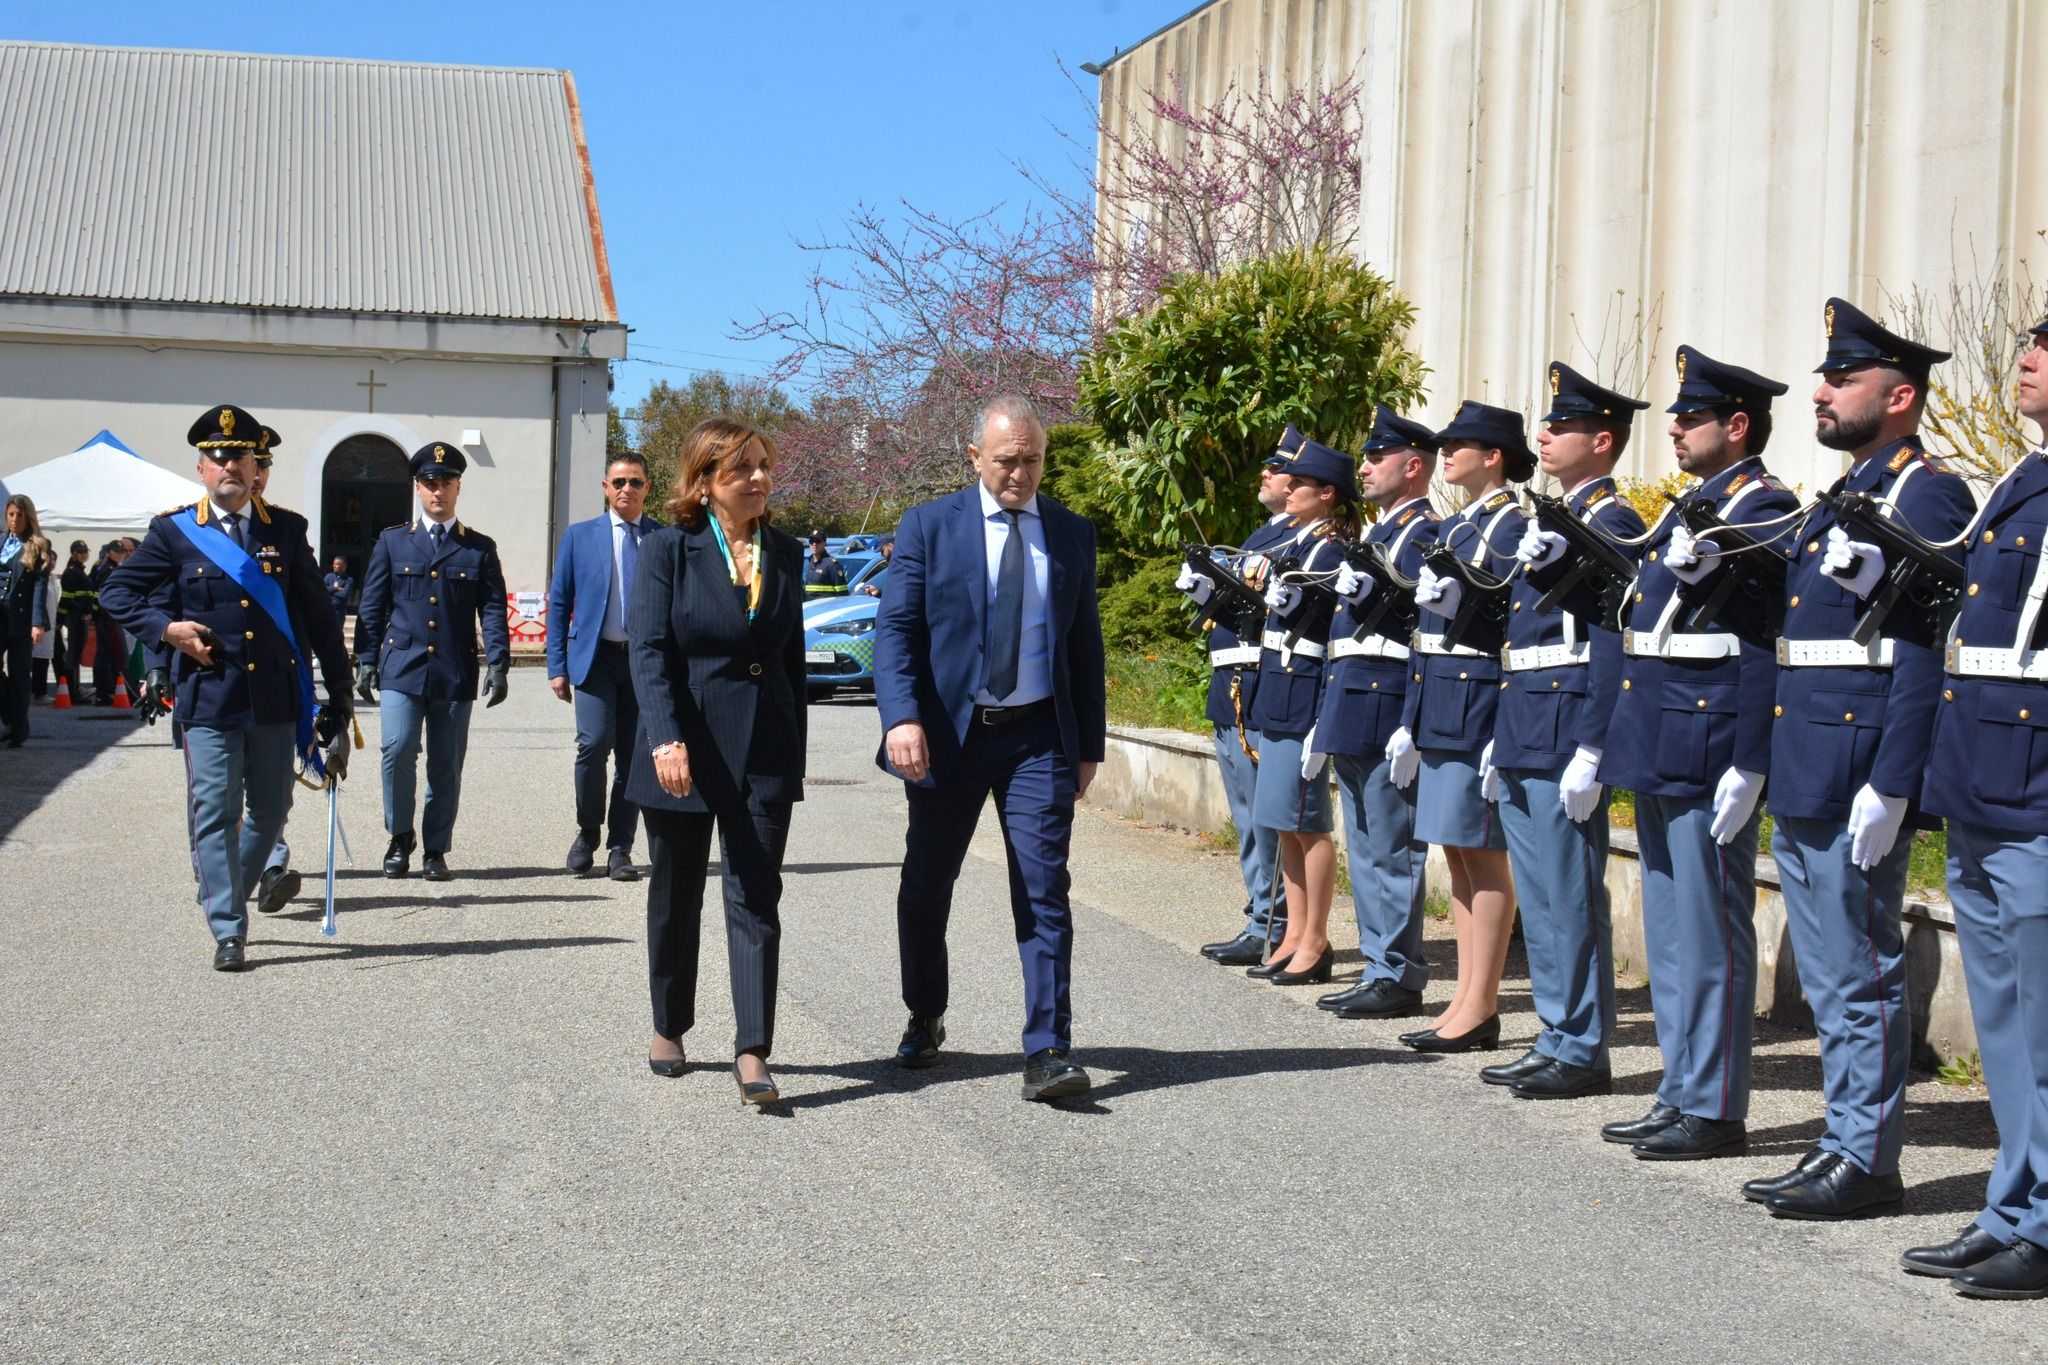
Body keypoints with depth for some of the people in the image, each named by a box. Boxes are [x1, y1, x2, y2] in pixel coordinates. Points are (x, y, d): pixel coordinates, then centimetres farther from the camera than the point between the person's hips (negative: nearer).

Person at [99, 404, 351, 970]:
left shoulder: (286, 531, 7)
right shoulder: (174, 532, 1)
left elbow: (317, 615, 11)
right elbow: (116, 592, 7)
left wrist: (339, 686, 9)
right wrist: (167, 628, -9)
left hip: (276, 700, 3)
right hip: (208, 699, -3)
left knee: (271, 811, 11)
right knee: (215, 814, -4)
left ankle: (226, 897, 34)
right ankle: (228, 932, 1)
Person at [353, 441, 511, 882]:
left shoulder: (480, 548, 9)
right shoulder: (393, 542, 9)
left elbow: (493, 610, 4)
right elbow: (372, 607, 9)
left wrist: (497, 663, -7)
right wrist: (366, 661, 1)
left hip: (455, 674, 1)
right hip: (402, 668, -1)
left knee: (446, 765, 4)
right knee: (398, 750, -14)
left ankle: (435, 851, 15)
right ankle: (400, 837, 5)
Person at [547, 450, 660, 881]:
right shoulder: (581, 536, 8)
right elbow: (558, 602, 9)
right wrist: (557, 665, 1)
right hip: (595, 656, -1)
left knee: (633, 756, 2)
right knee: (594, 743, -15)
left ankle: (620, 849, 12)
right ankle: (587, 834, 6)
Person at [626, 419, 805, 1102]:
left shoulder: (786, 554, 7)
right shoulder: (668, 551, -4)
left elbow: (793, 656, 12)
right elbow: (649, 653, -11)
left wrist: (796, 749, 12)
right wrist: (665, 740, -23)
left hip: (764, 754, 2)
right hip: (684, 751, -2)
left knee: (755, 900, -4)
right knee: (676, 897, 12)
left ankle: (752, 1053, -6)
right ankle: (669, 1028, 30)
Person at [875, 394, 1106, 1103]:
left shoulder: (1072, 534, 8)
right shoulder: (929, 525, 0)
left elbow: (1086, 644, 12)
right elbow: (895, 627, -6)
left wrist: (1089, 745, 8)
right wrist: (902, 717, -20)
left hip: (1039, 736, 1)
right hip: (947, 733, 0)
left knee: (1043, 891, -8)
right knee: (926, 886, 11)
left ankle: (1047, 1050, -8)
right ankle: (925, 1019, 33)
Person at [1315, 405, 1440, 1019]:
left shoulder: (1425, 533, -9)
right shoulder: (1379, 532, 20)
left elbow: (1421, 616, -20)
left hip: (1384, 704, -10)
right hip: (1351, 705, 10)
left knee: (1391, 848, -5)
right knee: (1365, 846, 13)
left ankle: (1398, 977, 0)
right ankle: (1379, 966, 20)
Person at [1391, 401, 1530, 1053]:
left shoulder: (1512, 528, -9)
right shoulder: (1450, 529, 18)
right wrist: (1410, 722, 17)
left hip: (1478, 701, -9)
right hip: (1436, 705, 9)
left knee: (1482, 852, -5)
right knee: (1456, 850, 10)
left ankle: (1481, 1010, -1)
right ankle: (1466, 998, 16)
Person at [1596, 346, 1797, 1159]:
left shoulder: (1766, 511, -10)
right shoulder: (1691, 510, 19)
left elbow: (1767, 648, -17)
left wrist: (1749, 766, -21)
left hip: (1708, 755, -10)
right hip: (1659, 753, 10)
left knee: (1711, 937, -3)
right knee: (1669, 936, 14)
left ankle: (1716, 1112, 4)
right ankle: (1680, 1096, 22)